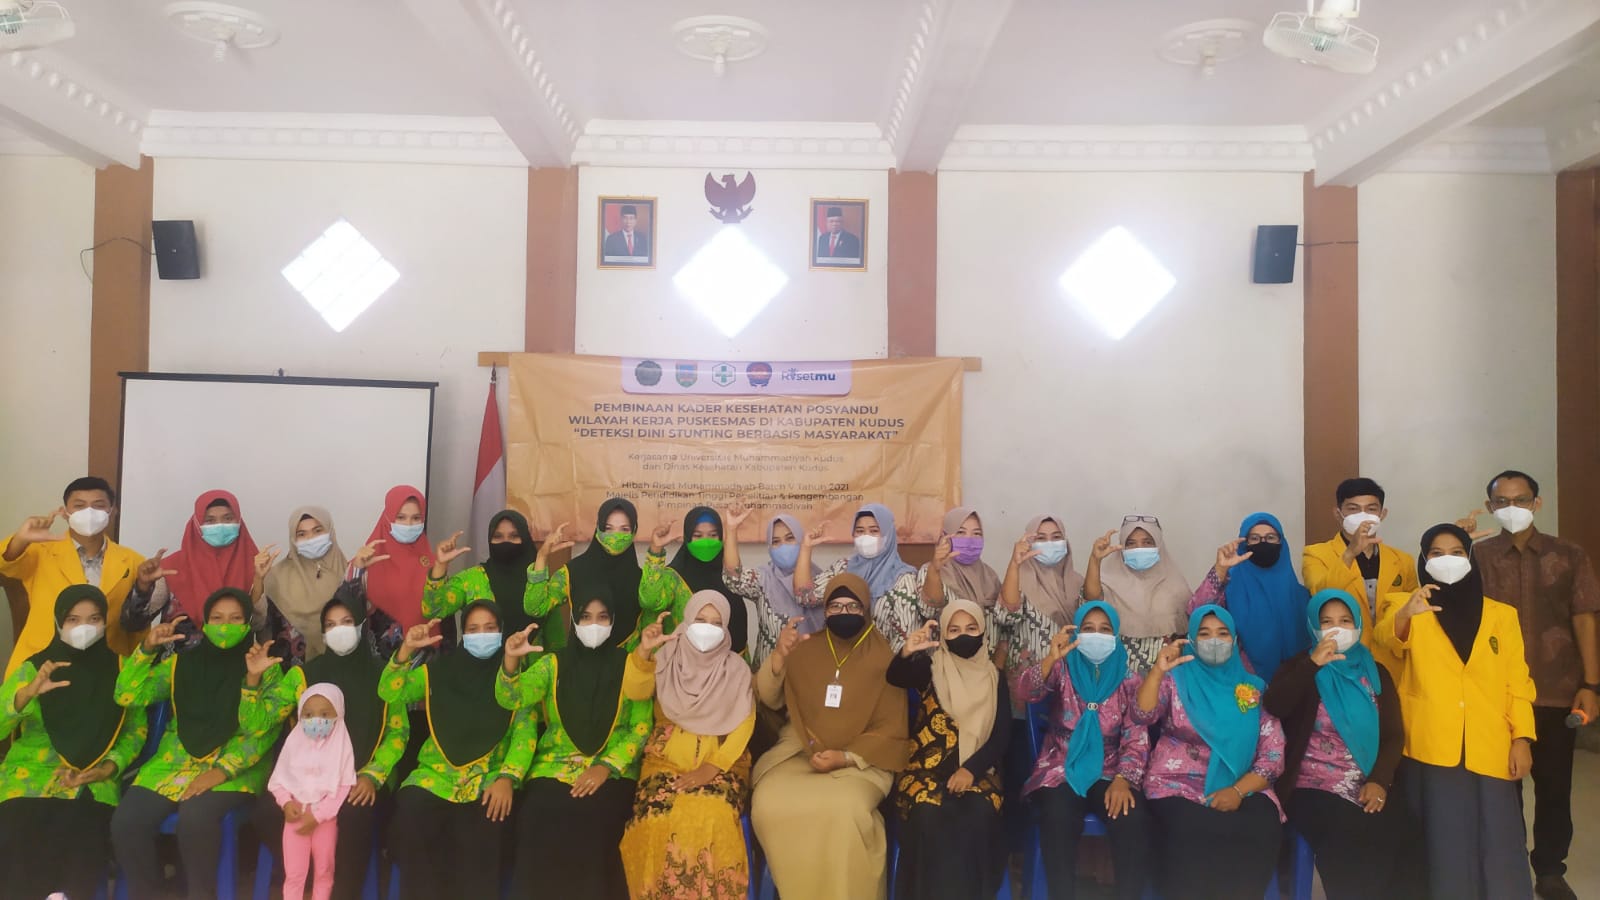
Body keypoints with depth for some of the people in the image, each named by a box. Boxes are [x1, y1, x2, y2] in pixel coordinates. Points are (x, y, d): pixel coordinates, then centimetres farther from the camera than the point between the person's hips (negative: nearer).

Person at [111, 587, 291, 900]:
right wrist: (147, 648, -6)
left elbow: (259, 729, -8)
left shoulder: (267, 667, 1)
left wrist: (252, 679, -23)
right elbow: (127, 697, 5)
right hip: (174, 762, 4)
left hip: (234, 768, -4)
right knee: (126, 822, -21)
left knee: (195, 818, -33)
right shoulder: (183, 662, 12)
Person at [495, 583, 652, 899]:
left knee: (593, 824, -29)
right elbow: (510, 698, -3)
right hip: (554, 768, 1)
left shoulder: (630, 666, 7)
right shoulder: (553, 664, 11)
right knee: (541, 824, -26)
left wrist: (606, 766, -12)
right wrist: (511, 659, -22)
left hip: (612, 771, -1)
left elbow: (641, 727, 1)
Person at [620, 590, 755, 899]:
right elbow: (634, 692, -5)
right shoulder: (668, 658, 9)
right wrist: (644, 651, -21)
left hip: (721, 761, -1)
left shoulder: (736, 669, 4)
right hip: (668, 757, 1)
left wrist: (711, 768, -15)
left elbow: (743, 726, -3)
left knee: (709, 818, -30)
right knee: (658, 819, -27)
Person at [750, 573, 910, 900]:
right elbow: (767, 699, 0)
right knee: (768, 803, -27)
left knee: (846, 810, -34)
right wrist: (780, 656, -18)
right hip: (800, 753, 2)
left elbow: (892, 731, 0)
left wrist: (845, 757, -14)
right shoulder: (805, 649, 7)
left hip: (859, 761, -2)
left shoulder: (884, 659, 0)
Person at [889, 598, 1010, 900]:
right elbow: (894, 677, -18)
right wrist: (906, 652, -42)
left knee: (979, 815, -31)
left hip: (976, 769, 1)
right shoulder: (930, 667, 5)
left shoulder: (994, 677, 12)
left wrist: (971, 768, -14)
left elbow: (1002, 735, 3)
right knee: (928, 815, -32)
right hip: (928, 767, -1)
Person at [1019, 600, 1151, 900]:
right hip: (1061, 770, -1)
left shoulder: (1129, 681, 6)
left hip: (1109, 772, 1)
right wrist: (1051, 658, -34)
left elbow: (1136, 737, -1)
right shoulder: (1062, 670, 3)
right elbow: (1027, 692, -17)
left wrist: (1123, 779, -18)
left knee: (1134, 820, -28)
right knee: (1059, 819, -32)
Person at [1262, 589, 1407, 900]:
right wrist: (1313, 663, -21)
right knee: (1350, 847, -31)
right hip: (1315, 789, -3)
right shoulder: (1300, 667, 8)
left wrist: (1379, 781, -9)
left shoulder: (1376, 673, 16)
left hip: (1370, 788, 3)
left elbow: (1394, 735, 8)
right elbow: (1273, 706, -13)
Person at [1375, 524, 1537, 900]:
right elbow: (1389, 638, -17)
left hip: (1489, 751, 2)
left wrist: (1522, 738, -2)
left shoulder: (1501, 615, 14)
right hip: (1430, 750, -2)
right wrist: (1405, 614, -39)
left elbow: (1517, 681, 10)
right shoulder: (1408, 607, 5)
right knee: (1441, 844, 0)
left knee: (1496, 845, 1)